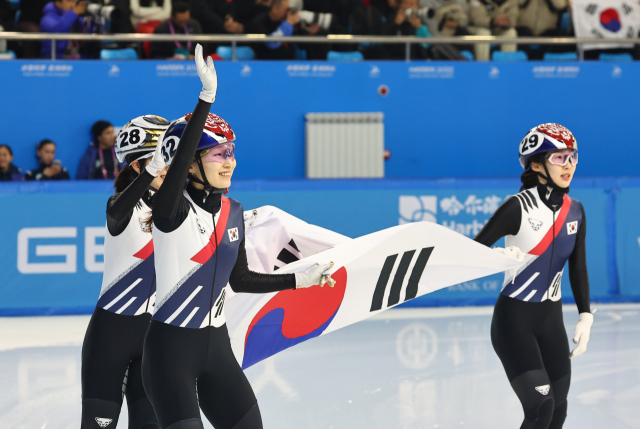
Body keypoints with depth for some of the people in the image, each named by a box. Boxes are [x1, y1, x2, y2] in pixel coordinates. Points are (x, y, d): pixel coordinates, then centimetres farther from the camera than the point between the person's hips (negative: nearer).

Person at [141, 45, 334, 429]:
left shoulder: (233, 213, 7)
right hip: (171, 349, -7)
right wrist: (207, 99, -42)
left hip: (217, 346, 7)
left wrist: (302, 280, 16)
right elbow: (178, 163, -35)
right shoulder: (172, 209, -14)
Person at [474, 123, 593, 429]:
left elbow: (577, 267, 12)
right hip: (514, 320, -7)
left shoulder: (575, 211, 2)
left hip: (551, 319, 7)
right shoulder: (519, 207, -17)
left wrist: (585, 317, 8)